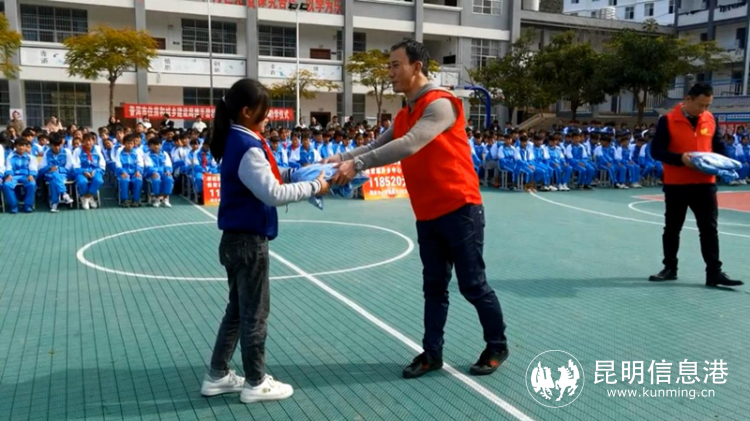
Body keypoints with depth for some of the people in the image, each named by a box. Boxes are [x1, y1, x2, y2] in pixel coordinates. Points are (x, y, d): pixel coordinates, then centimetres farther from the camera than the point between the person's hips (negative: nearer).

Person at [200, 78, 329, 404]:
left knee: (237, 310, 18)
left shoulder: (237, 141, 11)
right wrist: (312, 187, -14)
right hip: (249, 242, -10)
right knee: (255, 313, 3)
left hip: (238, 239, 10)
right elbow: (272, 193, -23)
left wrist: (293, 173, 4)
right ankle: (256, 383, 18)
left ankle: (217, 376, 28)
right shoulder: (247, 147, -19)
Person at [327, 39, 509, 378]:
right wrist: (341, 158, -14)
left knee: (473, 285, 4)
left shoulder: (441, 104, -15)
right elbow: (376, 145, 3)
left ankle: (497, 347, 23)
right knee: (434, 287, 12)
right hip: (427, 216, 8)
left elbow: (408, 146, -29)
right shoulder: (403, 116, 12)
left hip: (459, 209, -7)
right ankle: (432, 353, 21)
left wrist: (357, 165, -32)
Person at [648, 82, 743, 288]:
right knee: (672, 228, 9)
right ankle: (670, 268, 22)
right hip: (676, 184, -3)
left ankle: (714, 272, 5)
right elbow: (656, 151, -10)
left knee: (710, 229, 0)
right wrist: (680, 158, -24)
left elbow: (719, 146, 15)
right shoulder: (668, 120, -7)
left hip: (705, 184, 3)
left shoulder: (712, 120, 6)